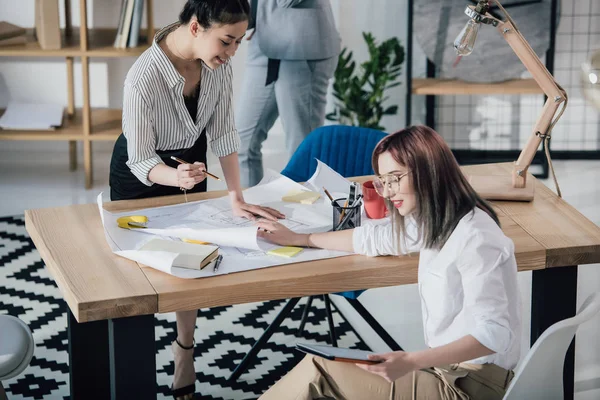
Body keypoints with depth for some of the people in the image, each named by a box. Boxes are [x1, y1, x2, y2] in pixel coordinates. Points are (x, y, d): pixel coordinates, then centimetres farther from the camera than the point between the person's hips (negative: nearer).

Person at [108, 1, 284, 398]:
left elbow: (224, 132, -16)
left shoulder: (218, 61, -22)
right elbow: (141, 161, -29)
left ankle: (185, 350, 30)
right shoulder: (144, 78, -38)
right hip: (141, 174, -5)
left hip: (191, 162, 5)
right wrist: (175, 177, -49)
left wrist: (237, 197, -22)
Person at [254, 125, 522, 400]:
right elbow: (375, 239, 27)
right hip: (447, 368, 9)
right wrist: (299, 239, 34)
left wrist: (411, 361, -34)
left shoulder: (473, 237, -20)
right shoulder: (435, 222, 9)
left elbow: (494, 334, -26)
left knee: (319, 371, -10)